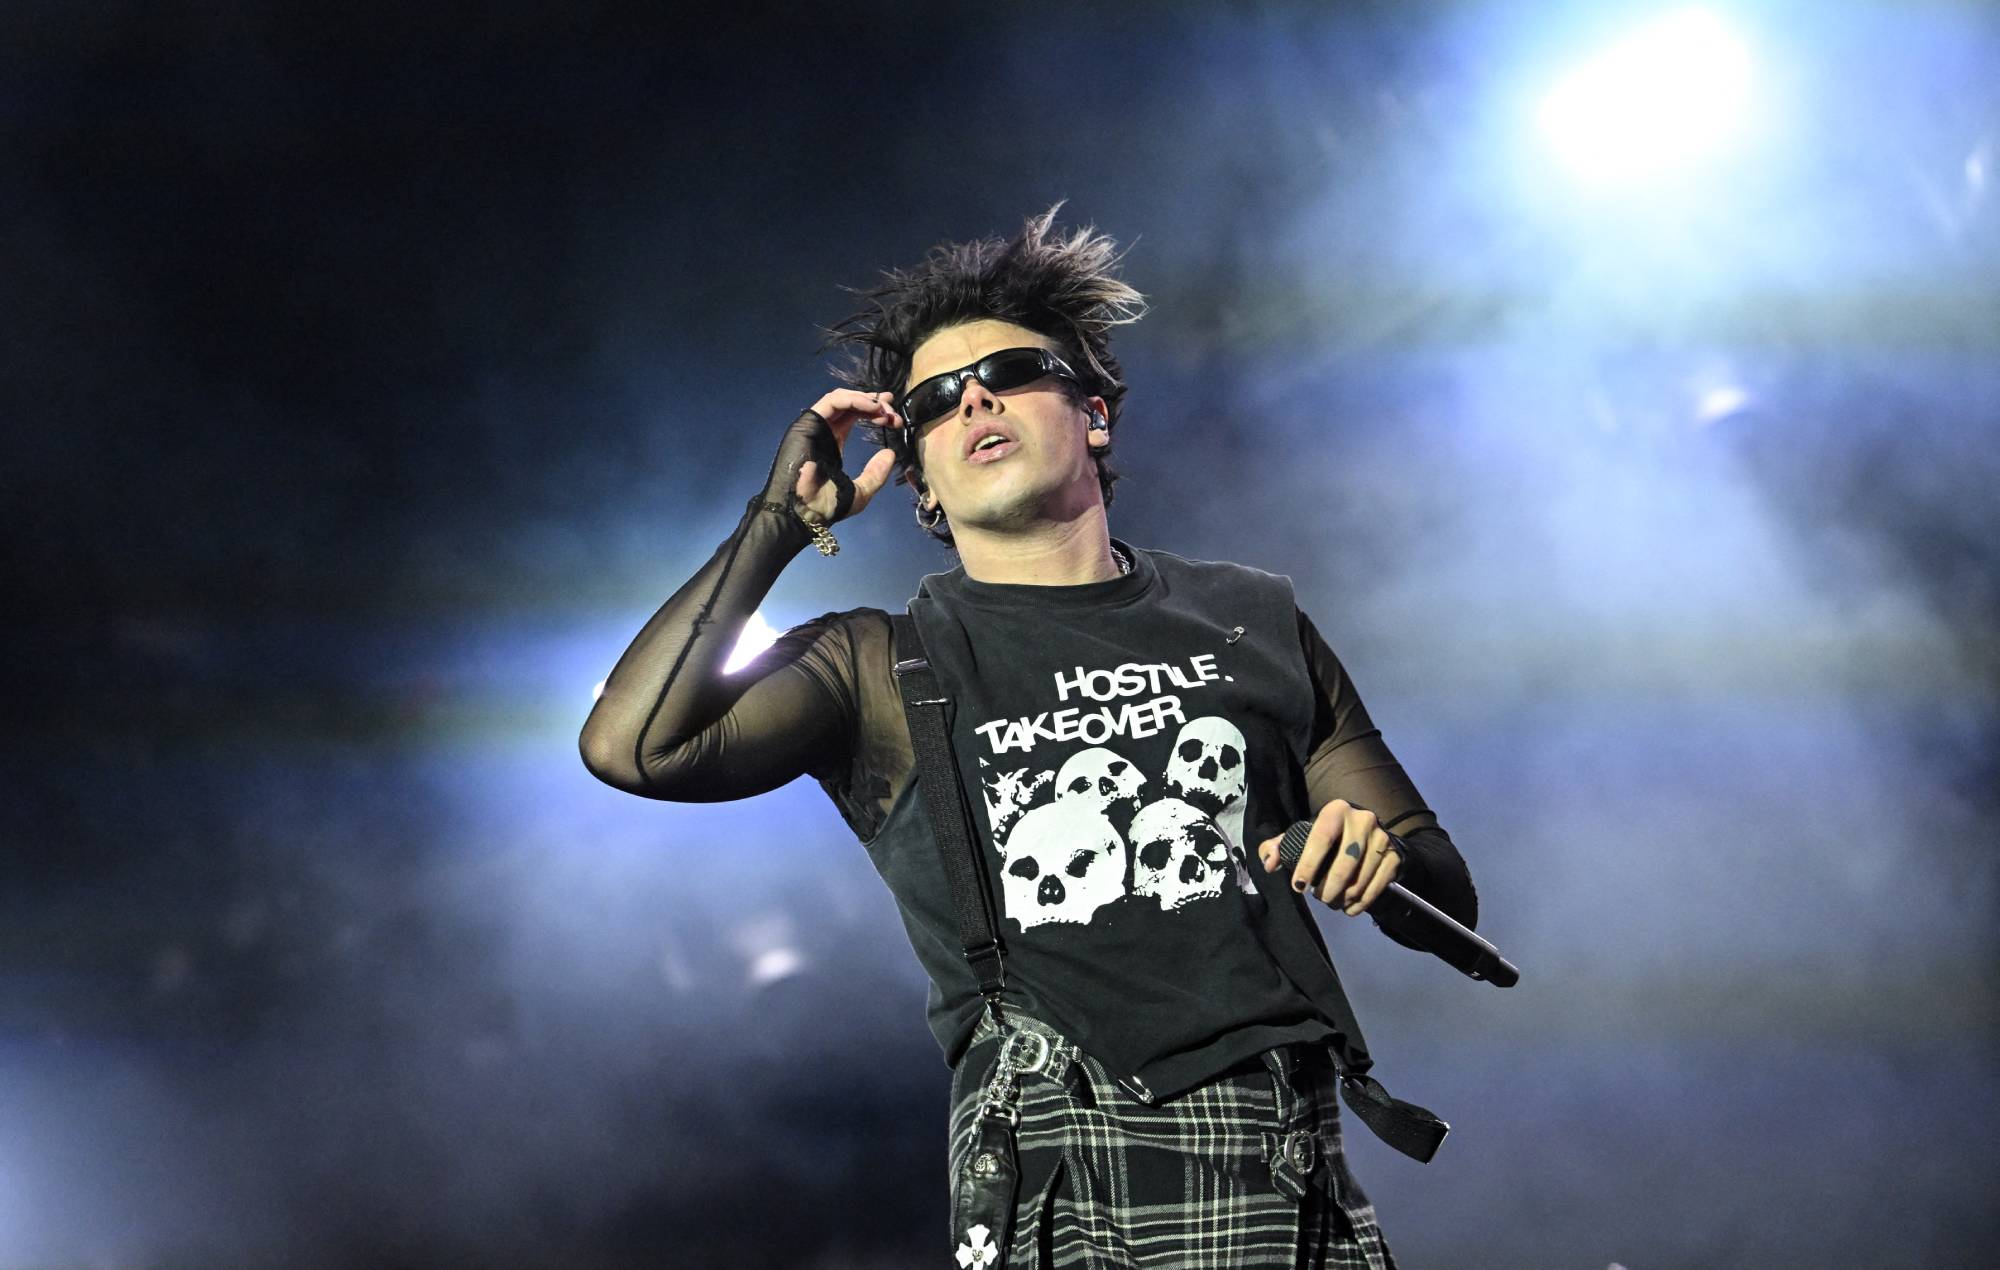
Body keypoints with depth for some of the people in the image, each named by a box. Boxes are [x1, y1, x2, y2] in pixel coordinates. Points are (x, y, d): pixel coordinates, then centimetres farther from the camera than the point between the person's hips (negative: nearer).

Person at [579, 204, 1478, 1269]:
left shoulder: (1250, 622, 19)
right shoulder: (884, 667, 13)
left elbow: (1448, 894, 21)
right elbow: (633, 747, -4)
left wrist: (1382, 857, -3)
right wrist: (782, 520, 4)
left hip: (1291, 1181, 2)